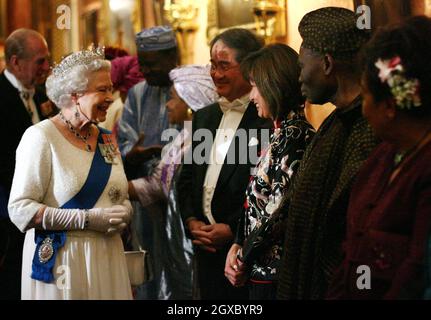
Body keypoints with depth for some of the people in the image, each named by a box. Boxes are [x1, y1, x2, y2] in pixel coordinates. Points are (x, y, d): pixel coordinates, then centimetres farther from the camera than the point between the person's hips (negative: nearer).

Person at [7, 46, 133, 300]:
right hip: (61, 260, -6)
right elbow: (20, 209, -14)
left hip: (107, 258, 6)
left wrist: (124, 212, -5)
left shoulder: (106, 139, 10)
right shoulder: (41, 137, -9)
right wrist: (88, 219, -20)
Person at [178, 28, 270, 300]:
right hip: (208, 250, 6)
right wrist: (191, 221, 2)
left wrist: (232, 229, -14)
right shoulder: (205, 117, 14)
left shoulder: (271, 119, -11)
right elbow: (188, 176, 17)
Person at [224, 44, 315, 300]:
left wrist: (243, 258, -8)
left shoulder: (293, 135, -16)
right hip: (265, 270, 9)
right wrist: (237, 246, 1)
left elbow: (278, 210, -20)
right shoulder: (282, 132, 13)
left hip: (274, 271, -9)